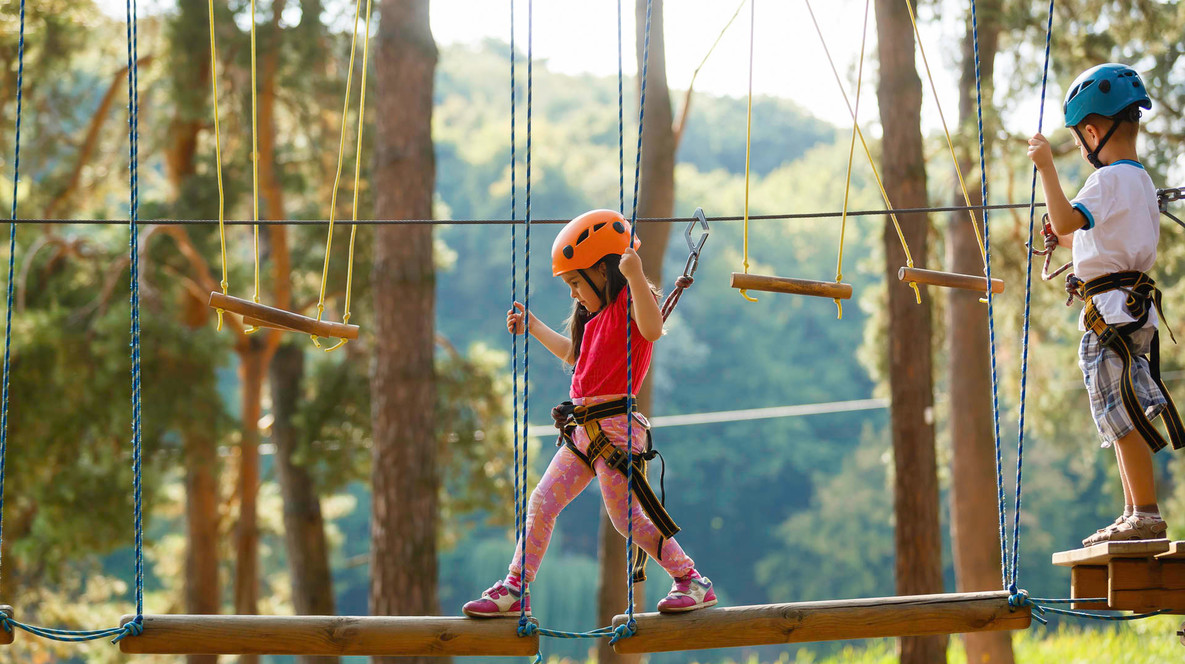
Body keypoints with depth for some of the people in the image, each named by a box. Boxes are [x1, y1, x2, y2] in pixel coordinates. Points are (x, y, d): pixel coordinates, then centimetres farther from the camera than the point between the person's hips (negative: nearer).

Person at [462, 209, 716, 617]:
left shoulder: (630, 301, -8)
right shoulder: (597, 315, 20)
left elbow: (652, 329, -31)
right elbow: (575, 357, 37)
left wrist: (635, 277, -39)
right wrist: (532, 328, 39)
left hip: (613, 427, -9)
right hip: (582, 430, 9)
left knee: (626, 516, -8)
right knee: (541, 503, 6)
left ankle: (693, 582, 3)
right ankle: (515, 591, 12)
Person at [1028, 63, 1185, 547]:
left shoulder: (1110, 180, -13)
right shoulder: (1140, 181, 19)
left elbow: (1064, 220, -26)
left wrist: (1047, 167, -22)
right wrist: (1070, 240, 30)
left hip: (1112, 309, -10)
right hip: (1131, 309, 10)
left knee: (1124, 418, -10)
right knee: (1122, 420, 12)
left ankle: (1146, 515, -12)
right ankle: (1135, 516, 15)